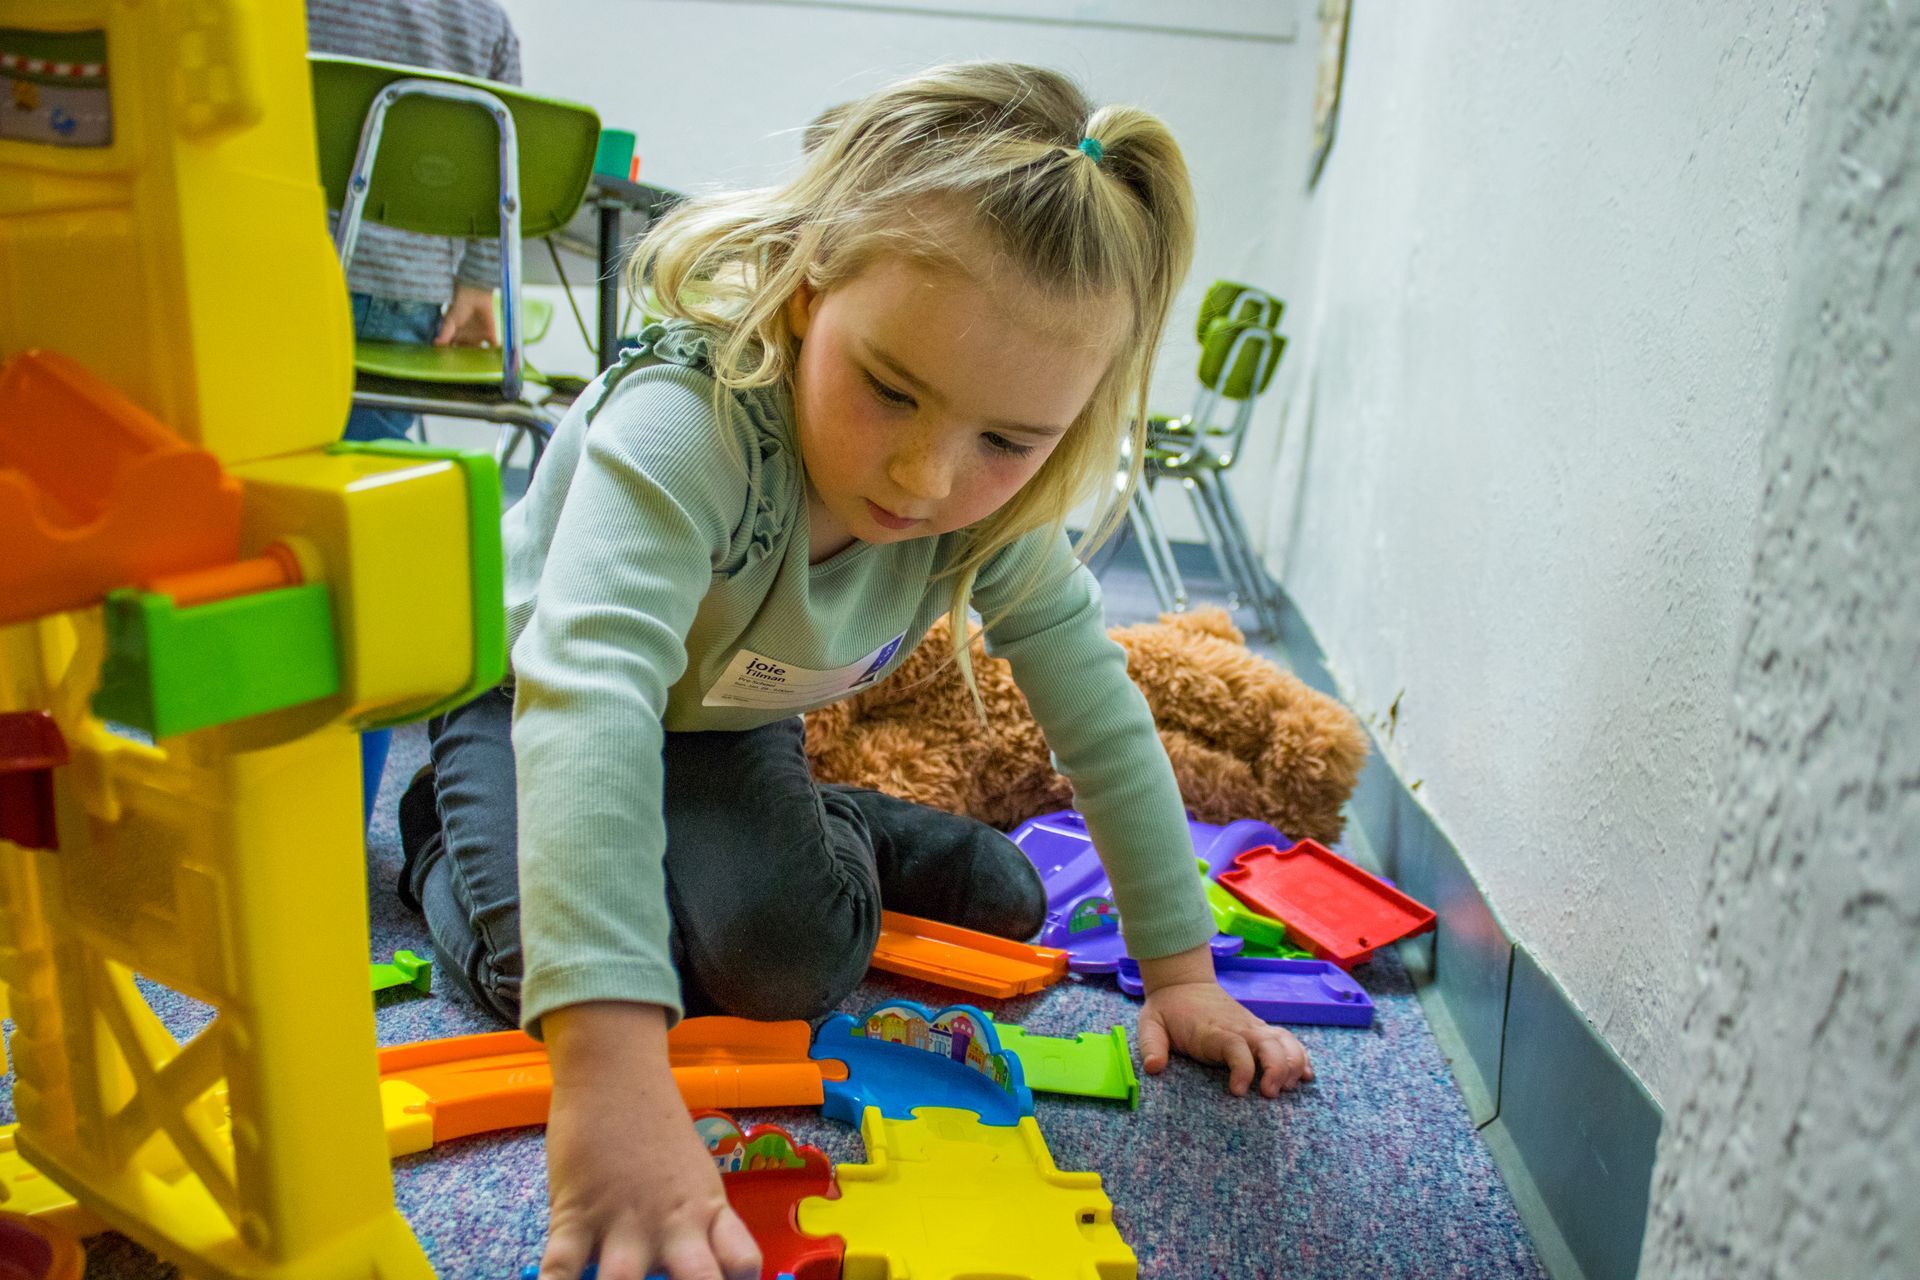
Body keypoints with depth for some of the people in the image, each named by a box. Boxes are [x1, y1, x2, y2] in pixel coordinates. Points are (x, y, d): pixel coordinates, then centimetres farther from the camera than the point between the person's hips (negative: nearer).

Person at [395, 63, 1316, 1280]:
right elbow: (586, 696, -56)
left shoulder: (997, 504, -24)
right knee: (547, 953, -24)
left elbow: (1103, 716, -15)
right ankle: (443, 828, 8)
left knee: (787, 963, -20)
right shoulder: (684, 427, -43)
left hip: (729, 726, 3)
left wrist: (1181, 971, -12)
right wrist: (611, 1067, -66)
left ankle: (833, 835, 14)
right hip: (521, 694, -2)